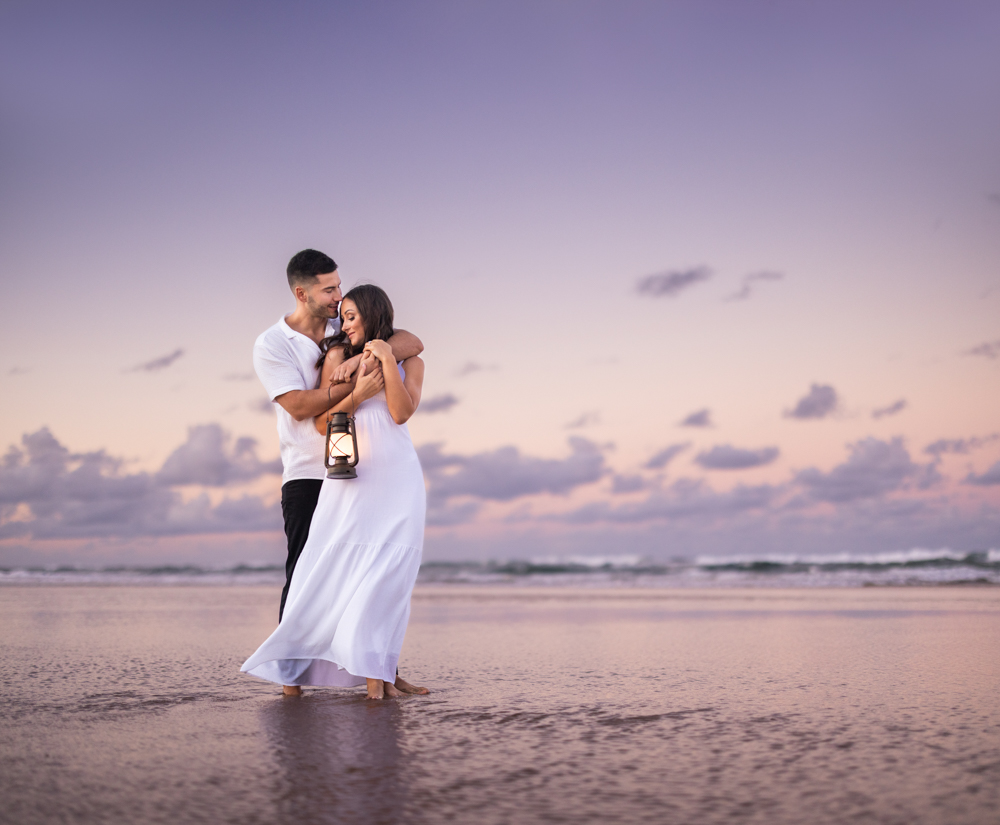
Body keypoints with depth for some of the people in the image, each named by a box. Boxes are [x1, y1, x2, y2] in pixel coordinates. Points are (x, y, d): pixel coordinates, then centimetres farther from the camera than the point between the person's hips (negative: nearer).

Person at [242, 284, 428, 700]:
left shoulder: (410, 361, 13)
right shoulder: (338, 354, 11)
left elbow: (401, 413, -5)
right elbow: (322, 422, 2)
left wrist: (388, 361, -8)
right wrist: (358, 394, -11)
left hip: (397, 476, 1)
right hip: (350, 475, -1)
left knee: (391, 573, -5)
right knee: (332, 571, -6)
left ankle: (381, 673, -2)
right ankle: (294, 667, 0)